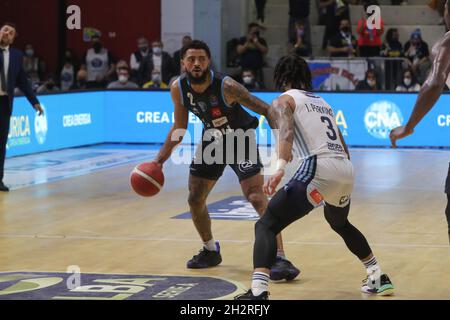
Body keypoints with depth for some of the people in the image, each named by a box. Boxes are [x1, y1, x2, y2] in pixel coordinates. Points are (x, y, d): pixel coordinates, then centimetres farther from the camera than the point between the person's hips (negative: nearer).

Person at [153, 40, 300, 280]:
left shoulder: (226, 86, -31)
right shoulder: (178, 89, -15)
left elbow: (264, 110, -28)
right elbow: (179, 127, 1)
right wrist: (159, 160, -2)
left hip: (241, 140, -6)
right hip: (212, 141, 6)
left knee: (256, 197, -20)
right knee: (195, 200, 9)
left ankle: (280, 258, -22)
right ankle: (211, 251, 32)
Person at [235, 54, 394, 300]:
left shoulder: (283, 101, 9)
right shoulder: (323, 102, 29)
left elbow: (286, 131, -14)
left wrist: (279, 168, -28)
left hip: (319, 169, -7)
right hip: (346, 169, 7)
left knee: (266, 225, -3)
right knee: (340, 224, 36)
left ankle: (258, 292, -23)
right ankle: (378, 278, 41)